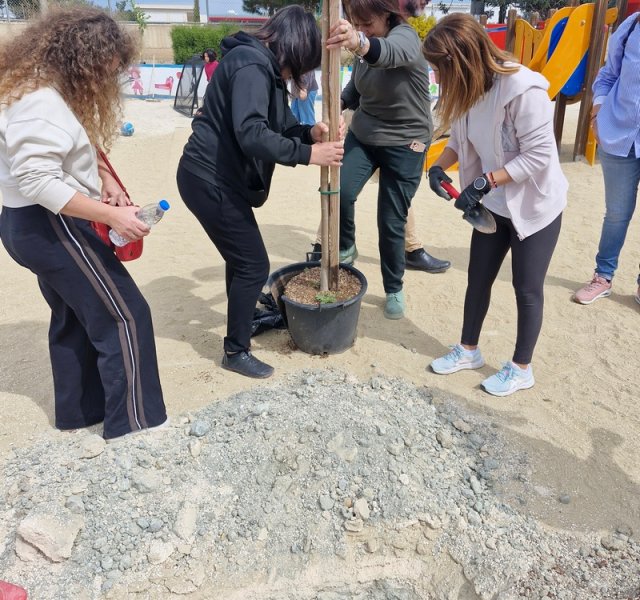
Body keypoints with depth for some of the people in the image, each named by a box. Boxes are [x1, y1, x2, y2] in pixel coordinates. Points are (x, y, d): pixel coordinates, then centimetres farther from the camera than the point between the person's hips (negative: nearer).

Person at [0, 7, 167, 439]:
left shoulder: (53, 90, 10)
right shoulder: (41, 102, -22)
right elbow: (37, 180, -30)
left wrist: (105, 180, 2)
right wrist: (111, 215, -31)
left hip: (37, 225, 11)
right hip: (49, 226, -11)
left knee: (74, 317, 19)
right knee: (124, 316, -5)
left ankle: (79, 411, 34)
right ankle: (135, 424, 5)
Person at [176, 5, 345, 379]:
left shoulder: (265, 66, 15)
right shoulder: (252, 64, -19)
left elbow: (277, 124, 14)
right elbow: (251, 133, -31)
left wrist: (310, 132, -5)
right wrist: (307, 154, -26)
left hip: (218, 176, 10)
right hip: (210, 180, -10)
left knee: (242, 253, 23)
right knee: (253, 264, -4)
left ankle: (244, 315, 44)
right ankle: (236, 352, 11)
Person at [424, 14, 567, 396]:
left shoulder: (523, 90, -27)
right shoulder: (468, 88, -5)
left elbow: (539, 156, -26)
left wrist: (484, 182, -29)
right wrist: (439, 167, -12)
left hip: (535, 206, -7)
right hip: (493, 205, 7)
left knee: (527, 289, 6)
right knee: (478, 279, 14)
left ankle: (522, 368, 25)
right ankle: (469, 350, 34)